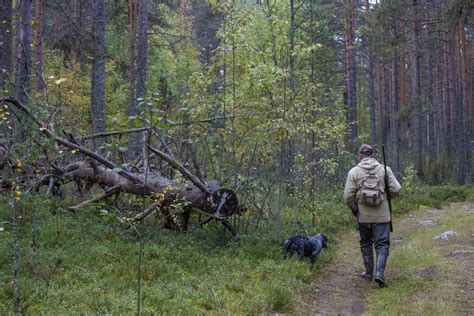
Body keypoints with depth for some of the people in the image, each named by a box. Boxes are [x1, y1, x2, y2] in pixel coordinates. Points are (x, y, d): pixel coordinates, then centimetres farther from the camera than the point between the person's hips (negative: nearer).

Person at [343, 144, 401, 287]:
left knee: (366, 243, 18)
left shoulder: (354, 172, -4)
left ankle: (369, 273, 25)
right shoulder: (384, 169, -3)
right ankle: (379, 272, -13)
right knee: (382, 244, 4)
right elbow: (396, 190, -6)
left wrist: (354, 208, 13)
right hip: (382, 215, -1)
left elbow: (348, 196, -7)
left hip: (363, 216, 1)